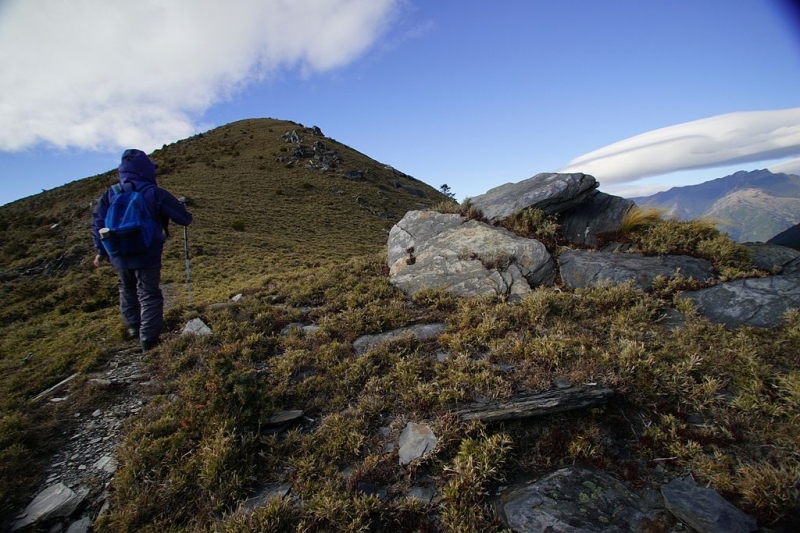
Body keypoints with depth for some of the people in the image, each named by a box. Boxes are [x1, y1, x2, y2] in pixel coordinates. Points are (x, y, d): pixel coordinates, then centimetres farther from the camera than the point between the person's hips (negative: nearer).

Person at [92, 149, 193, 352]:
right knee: (149, 295, 3)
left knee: (127, 291, 25)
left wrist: (101, 250, 14)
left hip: (120, 256, 4)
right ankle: (149, 339, 3)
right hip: (148, 255, -4)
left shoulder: (110, 194, 3)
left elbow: (98, 221, 6)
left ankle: (134, 328, 37)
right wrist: (179, 206, 18)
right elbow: (184, 218, -6)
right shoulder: (155, 194, -9)